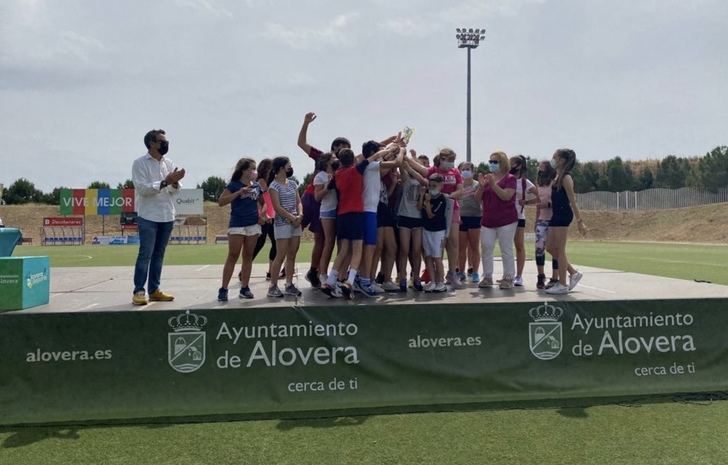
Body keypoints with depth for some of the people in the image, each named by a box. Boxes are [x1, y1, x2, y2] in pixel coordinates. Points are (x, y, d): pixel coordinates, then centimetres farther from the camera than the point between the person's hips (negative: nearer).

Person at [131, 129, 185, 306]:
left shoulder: (169, 163, 10)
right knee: (145, 254, -6)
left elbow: (174, 192, 9)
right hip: (148, 217, -5)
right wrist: (165, 182, -21)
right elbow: (142, 188, -15)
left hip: (167, 217, 6)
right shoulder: (140, 163, -5)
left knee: (159, 255, 9)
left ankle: (154, 290, 15)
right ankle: (139, 291, -1)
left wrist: (175, 183, -13)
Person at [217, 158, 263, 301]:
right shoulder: (234, 185, -4)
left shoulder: (256, 186, 10)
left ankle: (245, 288, 13)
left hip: (253, 225, 5)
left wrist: (262, 214, 5)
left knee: (248, 256, 7)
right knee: (232, 256, -6)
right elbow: (221, 202, -12)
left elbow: (263, 202, 24)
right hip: (237, 225, -5)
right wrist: (239, 192, -19)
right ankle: (223, 289, -1)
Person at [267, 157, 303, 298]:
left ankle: (289, 284, 13)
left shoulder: (292, 183, 13)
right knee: (281, 256, -6)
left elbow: (298, 202, 11)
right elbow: (277, 207, -13)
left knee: (292, 255, 7)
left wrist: (300, 215, -8)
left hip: (296, 222, 6)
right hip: (282, 224, -6)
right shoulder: (274, 185, -7)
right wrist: (292, 218, -15)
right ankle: (273, 286, 0)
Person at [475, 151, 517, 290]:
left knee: (506, 250, -2)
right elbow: (478, 197, 9)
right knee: (486, 248, 3)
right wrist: (481, 186, -10)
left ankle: (508, 278, 4)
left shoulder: (510, 178, -4)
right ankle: (487, 277, 11)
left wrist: (493, 184, -23)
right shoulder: (487, 177, 12)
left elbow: (506, 196, -17)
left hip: (506, 221, -5)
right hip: (488, 220, 5)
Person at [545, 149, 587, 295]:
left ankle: (562, 285, 3)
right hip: (557, 215, 9)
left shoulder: (566, 178, -11)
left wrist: (579, 221, -16)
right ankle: (573, 273, 20)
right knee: (550, 247, 11)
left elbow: (572, 201, -15)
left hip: (563, 215, -9)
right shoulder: (558, 177, 16)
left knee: (560, 250, -4)